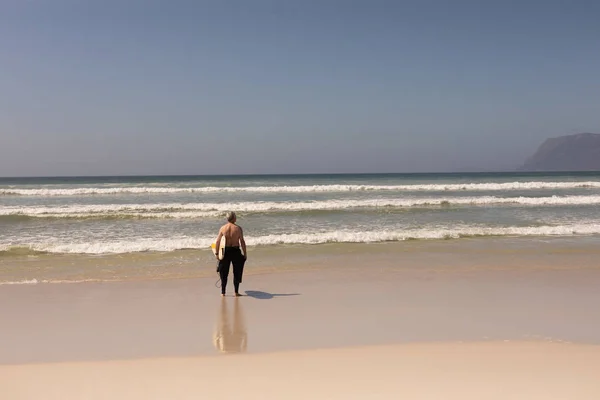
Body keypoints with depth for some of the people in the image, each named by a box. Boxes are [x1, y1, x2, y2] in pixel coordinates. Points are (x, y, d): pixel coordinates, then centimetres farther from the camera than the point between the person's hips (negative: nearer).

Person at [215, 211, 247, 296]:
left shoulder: (222, 228, -2)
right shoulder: (238, 228, -8)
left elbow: (217, 241, -2)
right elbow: (242, 242, -8)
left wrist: (217, 253, 5)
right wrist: (245, 253, -1)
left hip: (225, 251, 2)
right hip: (235, 251, -2)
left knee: (224, 273, 12)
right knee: (237, 272, 11)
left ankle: (223, 292, 16)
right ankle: (236, 292, 13)